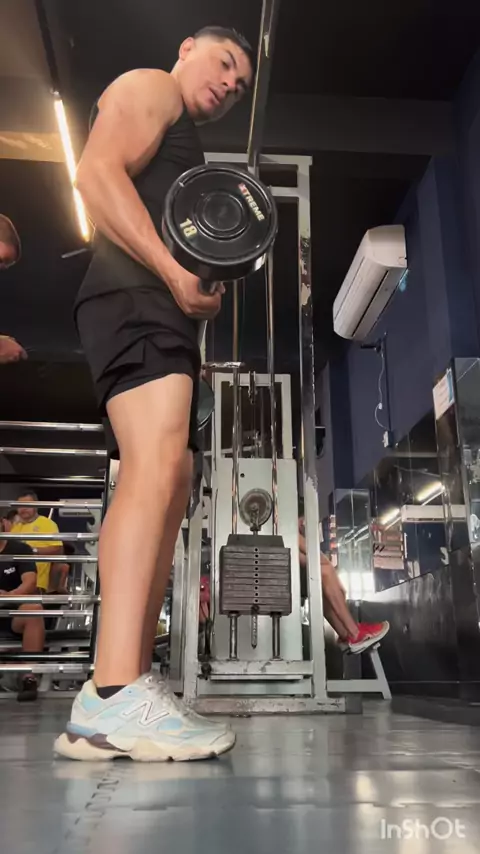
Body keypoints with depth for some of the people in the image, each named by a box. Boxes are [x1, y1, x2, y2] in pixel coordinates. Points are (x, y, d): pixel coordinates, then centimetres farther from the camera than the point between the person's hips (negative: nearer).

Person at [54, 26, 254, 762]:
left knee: (166, 492, -1)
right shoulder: (149, 87, 12)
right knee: (156, 466, -27)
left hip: (165, 315, 10)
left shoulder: (185, 149, 38)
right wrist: (173, 269, -18)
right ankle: (112, 699, -32)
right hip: (134, 300, -10)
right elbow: (98, 172, -9)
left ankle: (129, 692, -1)